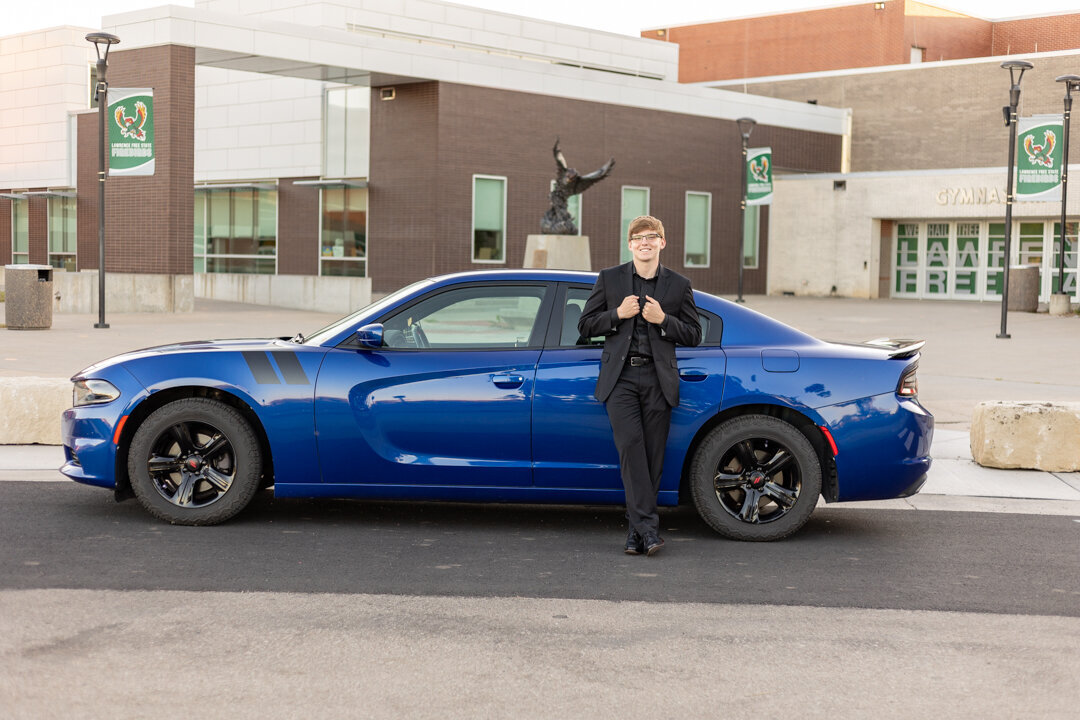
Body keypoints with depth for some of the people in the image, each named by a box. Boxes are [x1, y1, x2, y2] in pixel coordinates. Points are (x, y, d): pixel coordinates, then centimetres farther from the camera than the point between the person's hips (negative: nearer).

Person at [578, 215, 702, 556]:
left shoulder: (678, 285, 10)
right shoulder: (609, 279, 10)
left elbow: (693, 335, 10)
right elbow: (585, 325, 10)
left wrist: (663, 319, -7)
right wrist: (618, 314, -7)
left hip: (657, 378, 1)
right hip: (620, 377, -1)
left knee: (652, 455, 0)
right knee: (630, 444, -18)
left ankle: (636, 531, 8)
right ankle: (647, 526, -19)